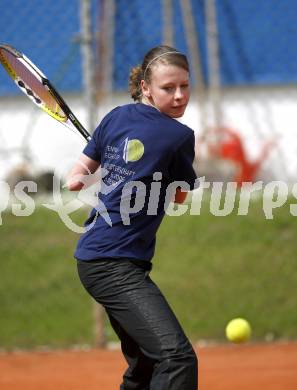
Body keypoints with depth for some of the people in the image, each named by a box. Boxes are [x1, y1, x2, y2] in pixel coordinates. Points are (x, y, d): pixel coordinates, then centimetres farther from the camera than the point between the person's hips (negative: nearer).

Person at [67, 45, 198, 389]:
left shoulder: (117, 117, 9)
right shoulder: (179, 136, -10)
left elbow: (75, 180, 12)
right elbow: (181, 194, 9)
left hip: (93, 255, 10)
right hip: (115, 264, -10)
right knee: (177, 358, -24)